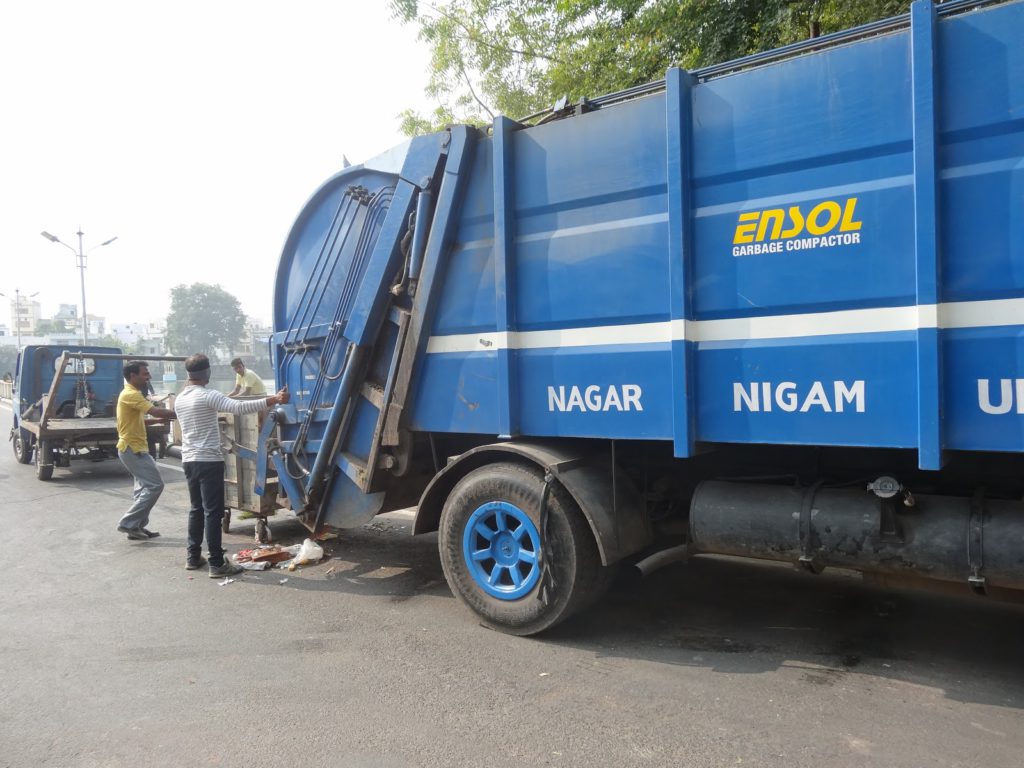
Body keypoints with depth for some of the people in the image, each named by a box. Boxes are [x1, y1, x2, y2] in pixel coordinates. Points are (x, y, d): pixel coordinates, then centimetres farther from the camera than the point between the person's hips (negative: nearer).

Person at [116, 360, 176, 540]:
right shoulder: (130, 394, -17)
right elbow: (155, 411, -26)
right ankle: (128, 523, -7)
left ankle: (137, 526, 17)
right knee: (154, 485, -11)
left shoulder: (132, 394, 16)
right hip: (133, 448, -11)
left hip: (134, 447, 11)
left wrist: (158, 421, 10)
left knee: (145, 486, 14)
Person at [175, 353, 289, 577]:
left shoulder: (179, 399, 11)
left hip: (189, 460, 8)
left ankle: (193, 557, 22)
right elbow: (240, 407, -29)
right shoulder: (207, 396, -16)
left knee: (196, 509, 17)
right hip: (209, 461, -8)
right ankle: (217, 564, -5)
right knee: (213, 512, -6)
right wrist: (274, 399, -32)